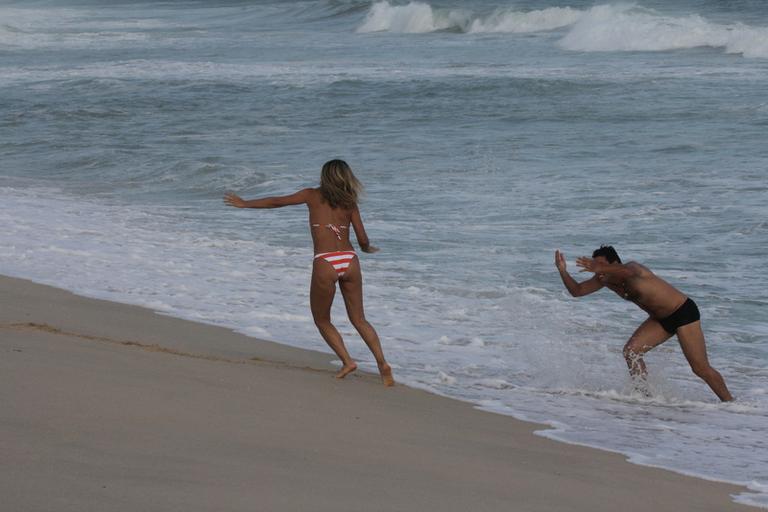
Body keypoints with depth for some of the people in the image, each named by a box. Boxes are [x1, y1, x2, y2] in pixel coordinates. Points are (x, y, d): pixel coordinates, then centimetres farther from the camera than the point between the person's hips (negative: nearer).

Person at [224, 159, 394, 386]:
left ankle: (347, 361, 2)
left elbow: (277, 202, 16)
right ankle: (382, 363, -4)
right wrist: (367, 248, 34)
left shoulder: (313, 196, 8)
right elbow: (363, 240, 9)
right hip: (350, 261, 3)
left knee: (322, 320, 16)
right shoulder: (349, 203, 13)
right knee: (359, 319, 11)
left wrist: (245, 203, 28)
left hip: (325, 264, -3)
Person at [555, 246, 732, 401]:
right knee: (631, 351, -8)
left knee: (700, 368, -8)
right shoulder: (604, 279, -3)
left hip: (684, 312, -8)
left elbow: (629, 272, -54)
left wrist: (599, 268, -67)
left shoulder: (631, 267, -27)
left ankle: (730, 403, 3)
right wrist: (563, 271, -16)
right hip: (660, 319, 8)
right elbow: (577, 290, 1)